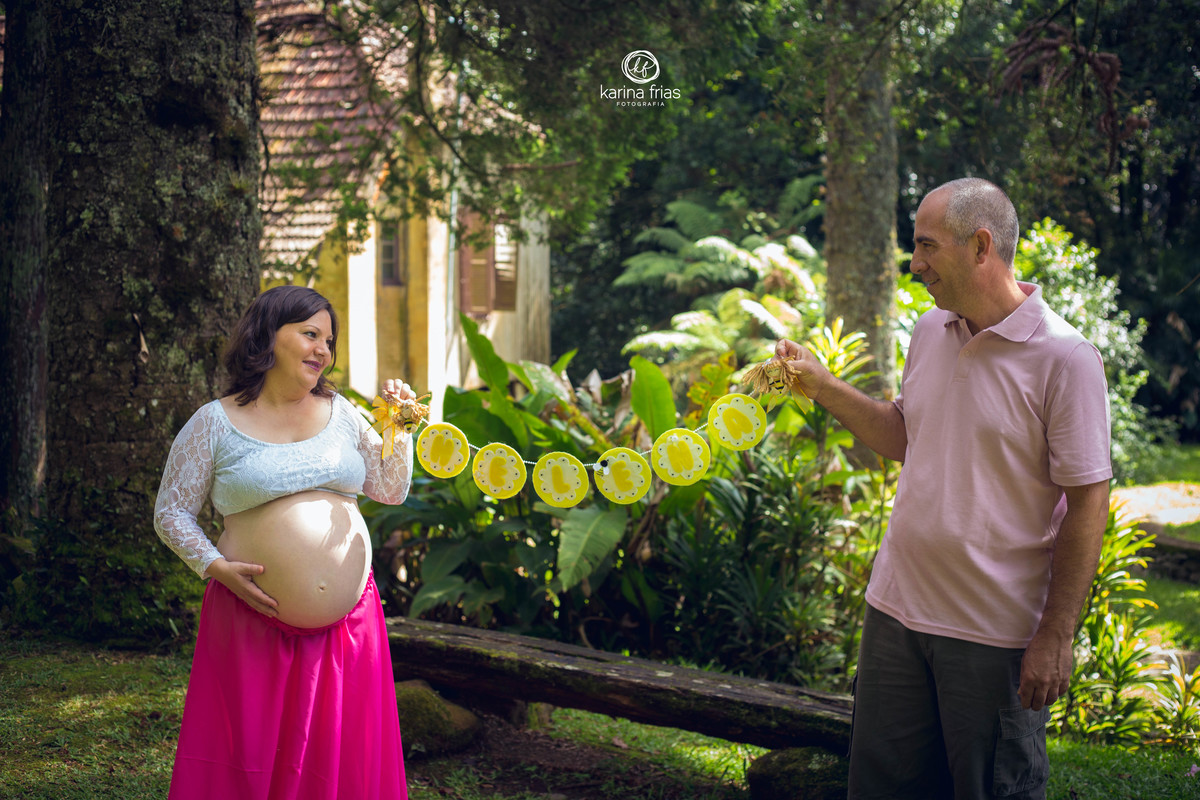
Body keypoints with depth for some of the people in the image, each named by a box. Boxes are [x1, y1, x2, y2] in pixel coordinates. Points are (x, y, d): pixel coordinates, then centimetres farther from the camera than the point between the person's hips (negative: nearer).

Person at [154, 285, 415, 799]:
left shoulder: (340, 413, 10)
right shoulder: (215, 423, 0)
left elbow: (391, 491, 14)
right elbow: (171, 512, 3)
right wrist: (216, 567, -10)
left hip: (348, 620, 4)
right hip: (257, 622, -3)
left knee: (341, 756, 8)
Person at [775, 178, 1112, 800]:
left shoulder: (1064, 358, -14)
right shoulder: (930, 332, 6)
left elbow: (1087, 503, -14)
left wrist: (1055, 636, -15)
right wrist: (823, 388, 9)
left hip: (996, 632, -6)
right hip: (897, 608, 6)